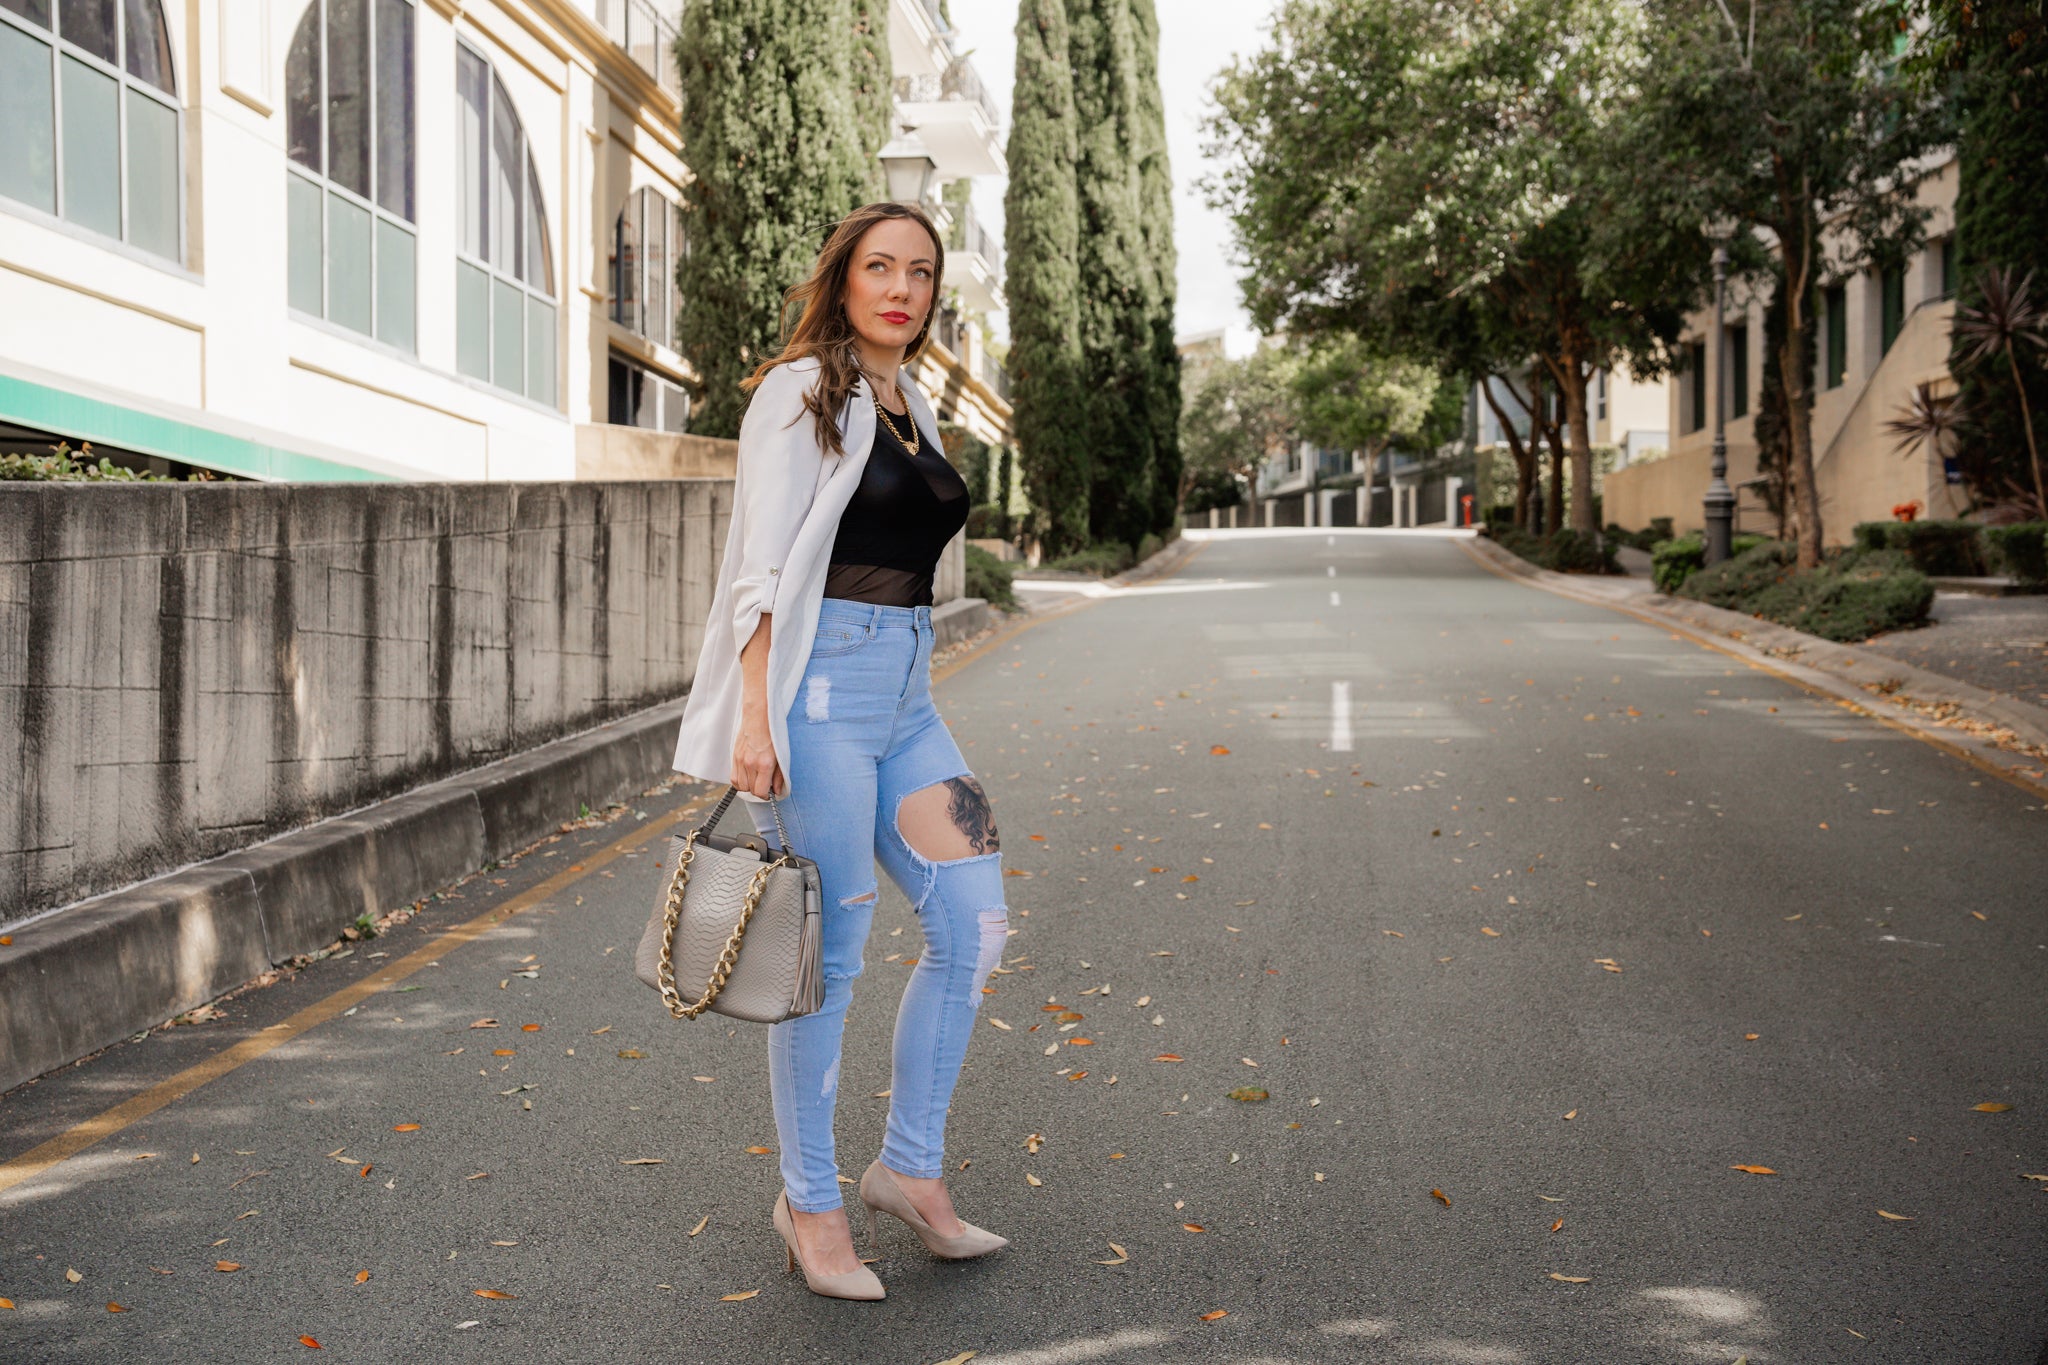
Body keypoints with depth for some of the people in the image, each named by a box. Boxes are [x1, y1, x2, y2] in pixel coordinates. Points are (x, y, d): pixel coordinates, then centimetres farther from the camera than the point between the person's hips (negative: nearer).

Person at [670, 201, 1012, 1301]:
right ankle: (809, 1204, 16)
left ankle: (909, 1169, 19)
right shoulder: (801, 392, -5)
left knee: (973, 923, 5)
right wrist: (755, 719, -19)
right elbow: (762, 569, -12)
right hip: (822, 687, -8)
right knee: (833, 954, -1)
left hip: (905, 693, 8)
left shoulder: (913, 410, 18)